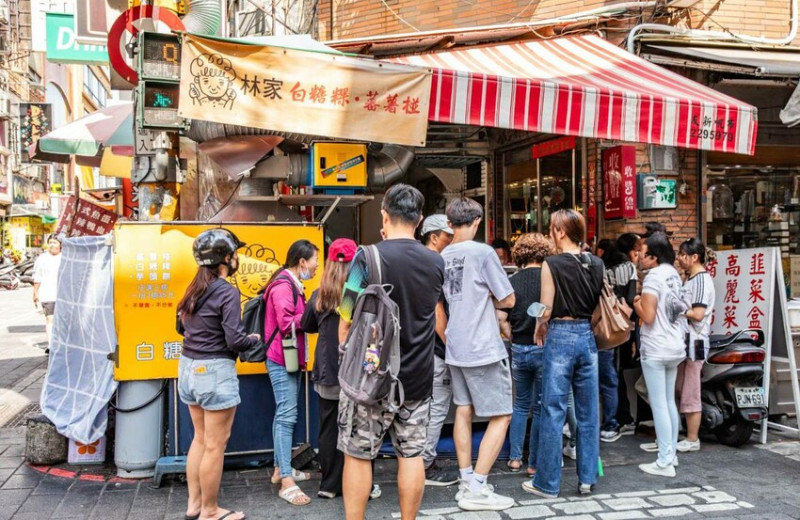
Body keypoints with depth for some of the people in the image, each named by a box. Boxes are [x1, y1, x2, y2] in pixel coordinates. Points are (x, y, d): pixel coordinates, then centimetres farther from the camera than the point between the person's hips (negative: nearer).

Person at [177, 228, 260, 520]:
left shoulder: (195, 289, 9)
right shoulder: (227, 292, -16)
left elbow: (184, 324, 14)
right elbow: (234, 340, -20)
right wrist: (255, 339, -1)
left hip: (189, 367, 9)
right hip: (215, 371, -9)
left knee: (201, 439, 19)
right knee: (215, 445, 3)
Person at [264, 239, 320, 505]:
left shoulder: (292, 284, 17)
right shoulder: (283, 285, -16)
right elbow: (287, 324, -23)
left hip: (291, 358, 11)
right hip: (282, 360, -11)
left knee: (285, 414, 14)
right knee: (286, 416, -12)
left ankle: (281, 469, 23)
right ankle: (287, 483, -12)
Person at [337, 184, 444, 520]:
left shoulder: (368, 257, -13)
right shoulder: (436, 263, 3)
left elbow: (347, 321, -11)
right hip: (418, 377, 4)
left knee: (358, 455, 7)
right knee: (411, 455, 11)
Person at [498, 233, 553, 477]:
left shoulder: (512, 281, -3)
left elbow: (501, 318, -4)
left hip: (519, 350, 3)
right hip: (544, 349, -2)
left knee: (521, 405, 20)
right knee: (540, 407, 8)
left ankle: (515, 457, 21)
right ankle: (534, 463, 13)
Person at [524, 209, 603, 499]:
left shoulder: (552, 264, -11)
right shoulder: (596, 265, 5)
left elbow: (546, 310, -9)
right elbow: (601, 305, 9)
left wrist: (539, 330, 8)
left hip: (560, 337, -5)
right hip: (587, 337, 5)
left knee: (553, 412, 1)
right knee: (588, 412, 11)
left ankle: (547, 483, 8)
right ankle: (587, 478, 19)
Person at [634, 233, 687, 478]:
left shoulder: (653, 276, -15)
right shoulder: (673, 274, 11)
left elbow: (648, 317, -18)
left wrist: (637, 304, 0)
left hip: (655, 349, -9)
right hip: (674, 346, 9)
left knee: (659, 405, -5)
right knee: (670, 402, 15)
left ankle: (664, 462, -2)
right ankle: (671, 453, 23)